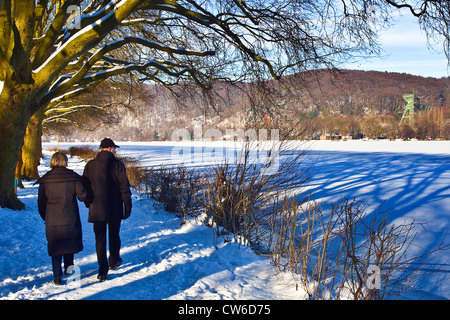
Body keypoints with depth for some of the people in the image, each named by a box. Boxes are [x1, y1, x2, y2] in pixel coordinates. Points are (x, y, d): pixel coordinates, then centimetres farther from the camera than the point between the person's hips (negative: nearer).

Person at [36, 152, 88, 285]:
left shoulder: (45, 180, -1)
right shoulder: (73, 177, -6)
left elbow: (41, 202, 4)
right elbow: (83, 196, -8)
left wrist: (45, 217, 16)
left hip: (52, 222, 1)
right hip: (70, 220, 0)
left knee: (55, 249, 8)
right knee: (70, 243, 20)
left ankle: (57, 276, 4)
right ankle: (69, 267, 29)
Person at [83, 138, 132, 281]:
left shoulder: (90, 165, 0)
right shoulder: (117, 164, -7)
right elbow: (125, 187, -9)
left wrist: (89, 204, 18)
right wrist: (127, 207, -3)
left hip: (97, 209, 1)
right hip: (115, 209, -1)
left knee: (100, 239, 5)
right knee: (114, 235, 19)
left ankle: (103, 272, 3)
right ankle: (114, 261, 35)